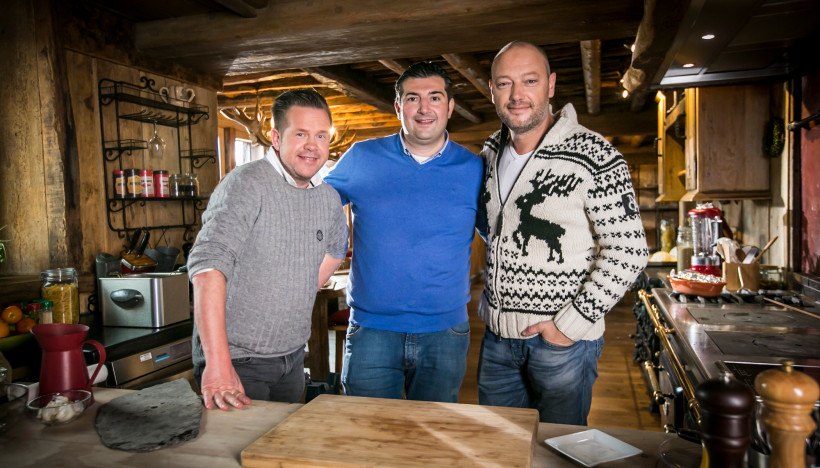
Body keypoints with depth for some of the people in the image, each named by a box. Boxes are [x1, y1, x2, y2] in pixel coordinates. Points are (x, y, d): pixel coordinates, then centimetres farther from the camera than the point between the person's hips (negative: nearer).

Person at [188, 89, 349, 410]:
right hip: (237, 360, -6)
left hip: (293, 359, 7)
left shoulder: (328, 199, 4)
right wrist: (218, 366, -35)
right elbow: (208, 265, -29)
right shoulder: (247, 184, -18)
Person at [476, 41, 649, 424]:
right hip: (497, 335, 6)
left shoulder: (592, 155, -15)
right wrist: (489, 303, 11)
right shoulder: (489, 153, 5)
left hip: (563, 339, -5)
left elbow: (628, 252, -14)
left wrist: (573, 322, -16)